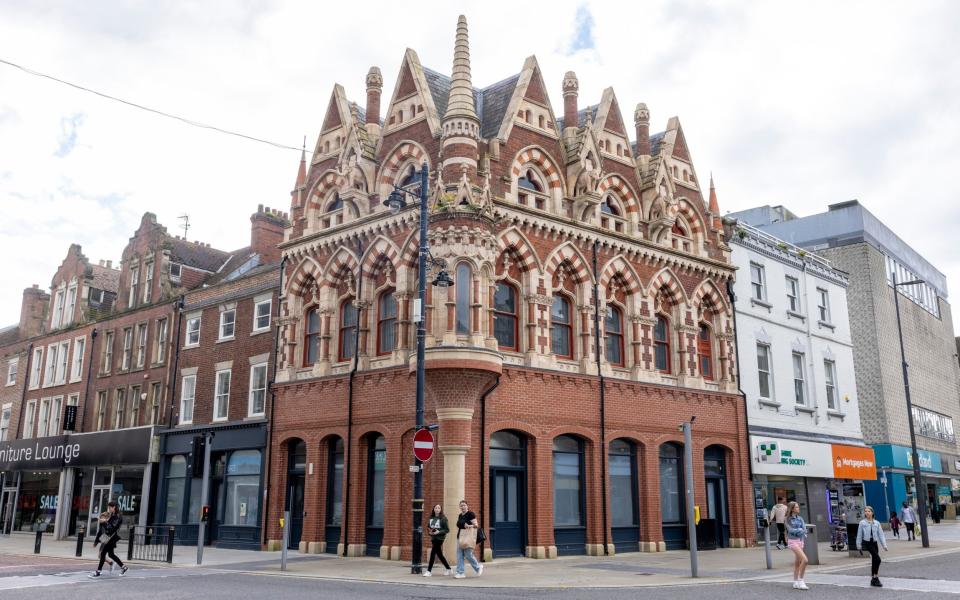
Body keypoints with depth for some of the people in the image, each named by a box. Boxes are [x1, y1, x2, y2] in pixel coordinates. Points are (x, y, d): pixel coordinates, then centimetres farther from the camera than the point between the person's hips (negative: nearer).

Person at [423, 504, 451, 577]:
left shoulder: (443, 518, -8)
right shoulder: (431, 518, 6)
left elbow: (447, 530, -8)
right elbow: (428, 526, 19)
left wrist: (439, 532, -20)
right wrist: (430, 531, -2)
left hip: (439, 538, -6)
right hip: (433, 538, 6)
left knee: (433, 553, -9)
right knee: (439, 554, 13)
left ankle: (429, 571, -3)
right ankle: (448, 568, 28)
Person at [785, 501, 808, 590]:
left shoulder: (800, 518, 10)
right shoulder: (788, 519, -5)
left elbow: (804, 529, -1)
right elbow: (791, 530, -15)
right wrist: (800, 530, -13)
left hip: (800, 541, 6)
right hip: (793, 541, -6)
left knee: (797, 563, 12)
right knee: (804, 559, -20)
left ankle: (795, 583, 22)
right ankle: (800, 581, -11)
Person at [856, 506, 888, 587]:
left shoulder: (877, 523, 6)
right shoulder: (862, 523, -3)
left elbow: (881, 534, 8)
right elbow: (859, 535, 3)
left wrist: (884, 545, 1)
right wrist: (859, 546, 5)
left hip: (874, 543, 4)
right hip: (866, 543, -4)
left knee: (874, 561, 11)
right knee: (877, 559, -19)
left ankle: (873, 579, 22)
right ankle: (876, 578, -9)